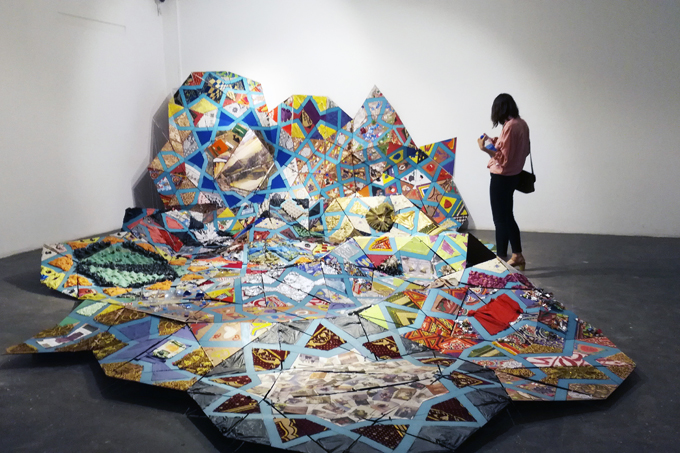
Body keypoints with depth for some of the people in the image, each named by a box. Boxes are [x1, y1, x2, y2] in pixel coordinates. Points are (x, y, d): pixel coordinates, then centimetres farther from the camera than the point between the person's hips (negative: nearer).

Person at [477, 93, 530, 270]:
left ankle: (501, 260, 6)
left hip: (502, 178, -10)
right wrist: (496, 142, 18)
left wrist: (485, 149, -30)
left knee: (500, 220, -2)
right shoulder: (521, 124, 8)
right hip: (513, 175, 10)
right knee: (508, 217, 18)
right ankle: (517, 257, 27)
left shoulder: (510, 126, -20)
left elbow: (504, 158, -22)